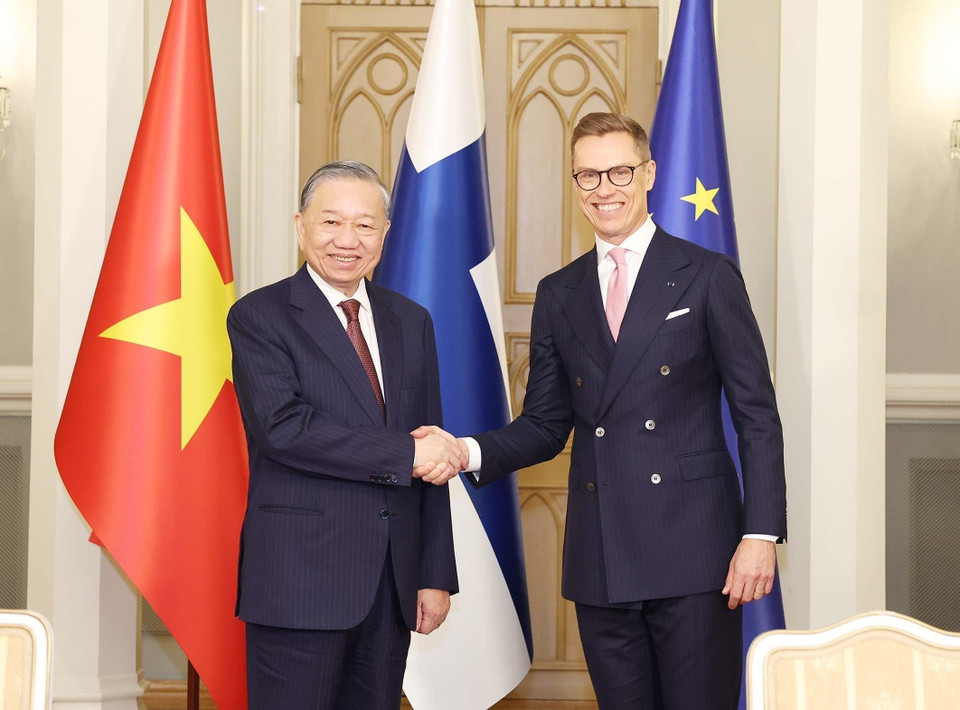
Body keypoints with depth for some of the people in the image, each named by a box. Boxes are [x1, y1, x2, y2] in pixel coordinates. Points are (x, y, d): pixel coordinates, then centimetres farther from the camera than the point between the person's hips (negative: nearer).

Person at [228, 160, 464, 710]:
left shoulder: (411, 322, 13)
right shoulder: (260, 317, -2)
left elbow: (431, 457, 12)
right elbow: (284, 429, -17)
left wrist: (436, 576, 7)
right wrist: (405, 454, -16)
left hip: (393, 582, 5)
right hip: (300, 577, -5)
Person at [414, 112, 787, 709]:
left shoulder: (708, 277, 1)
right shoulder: (558, 295, 13)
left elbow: (758, 418, -1)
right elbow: (546, 424, 14)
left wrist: (761, 533, -10)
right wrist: (469, 451, -5)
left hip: (693, 550, -4)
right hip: (601, 564, 4)